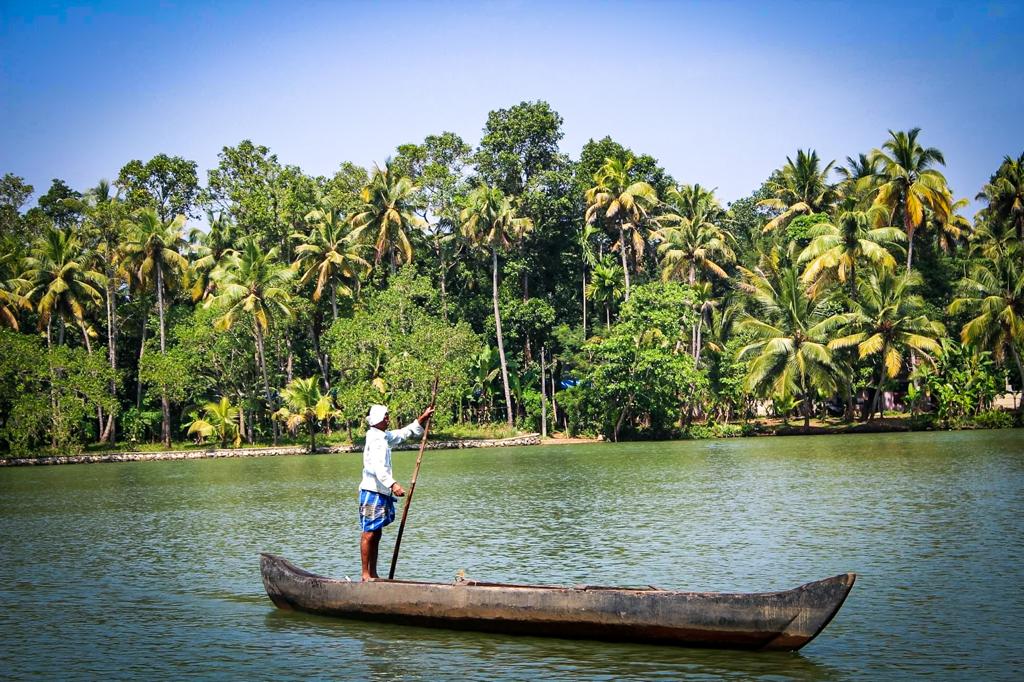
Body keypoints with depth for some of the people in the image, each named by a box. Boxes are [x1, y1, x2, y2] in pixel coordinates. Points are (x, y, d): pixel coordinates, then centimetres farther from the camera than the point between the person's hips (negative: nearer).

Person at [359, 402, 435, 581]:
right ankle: (365, 574, -7)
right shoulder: (375, 439, -15)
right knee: (369, 533, -8)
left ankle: (373, 574, 16)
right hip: (372, 492, -10)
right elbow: (377, 467, -28)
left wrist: (422, 419, 23)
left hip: (381, 492, 10)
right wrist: (393, 484, -37)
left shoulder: (384, 437, 16)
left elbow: (405, 433, 30)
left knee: (376, 534, 12)